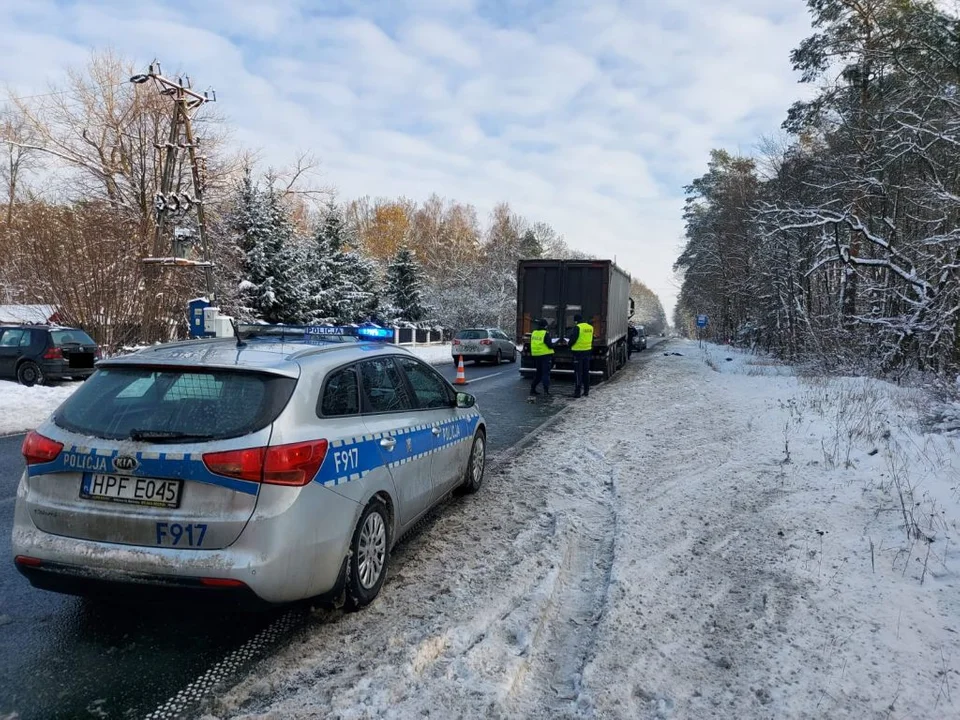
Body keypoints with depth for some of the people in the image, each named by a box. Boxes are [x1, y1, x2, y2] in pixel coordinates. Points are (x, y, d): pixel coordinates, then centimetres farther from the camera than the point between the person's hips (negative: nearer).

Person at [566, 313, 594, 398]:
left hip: (578, 352, -7)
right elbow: (591, 340, 14)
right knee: (586, 371, 15)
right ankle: (586, 391, 20)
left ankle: (577, 392, -2)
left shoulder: (577, 327, -14)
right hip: (587, 351, 7)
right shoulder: (590, 327, 8)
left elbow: (573, 339, -15)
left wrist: (569, 343, 4)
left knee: (578, 372, -2)